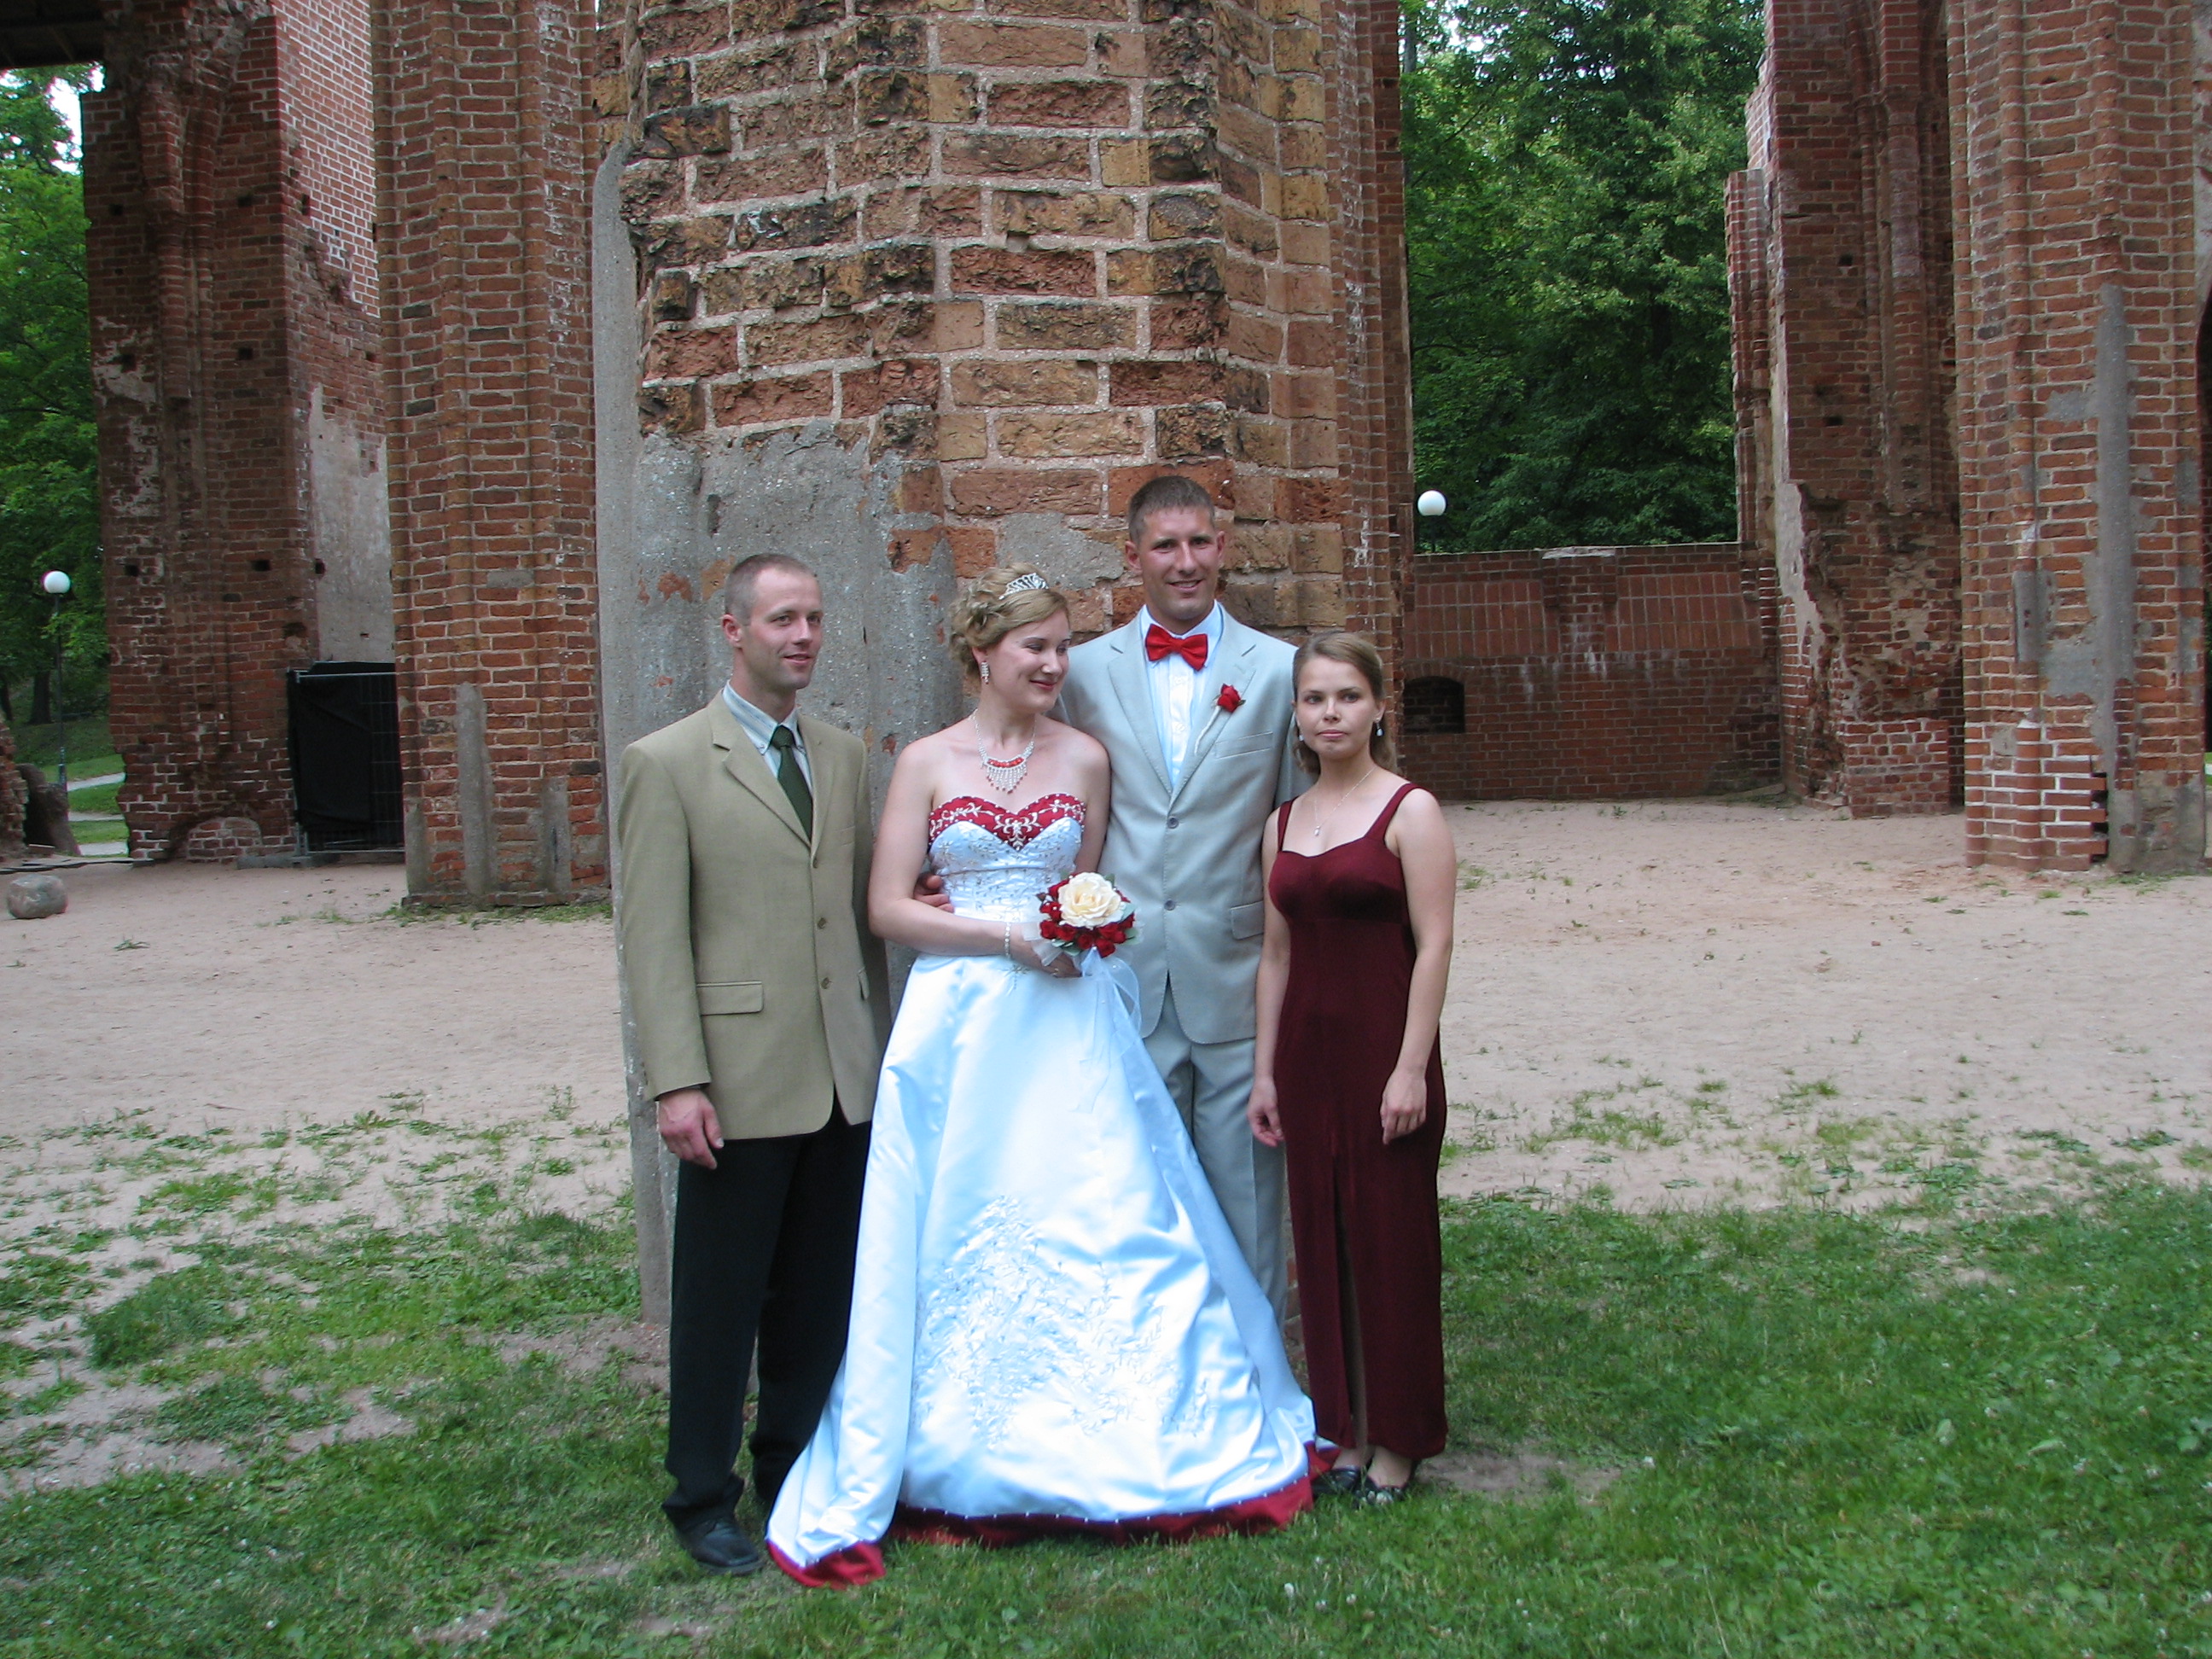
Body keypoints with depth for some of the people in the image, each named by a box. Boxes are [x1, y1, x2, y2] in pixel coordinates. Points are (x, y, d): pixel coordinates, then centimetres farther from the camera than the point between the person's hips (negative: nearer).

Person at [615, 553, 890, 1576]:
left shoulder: (844, 758, 13)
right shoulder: (668, 763, -4)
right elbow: (651, 935, -9)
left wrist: (880, 1046, 13)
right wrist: (677, 1082, -15)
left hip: (844, 1082, 5)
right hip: (740, 1082, -5)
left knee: (821, 1297, 13)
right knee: (720, 1300, 6)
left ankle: (796, 1473, 30)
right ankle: (703, 1499, 22)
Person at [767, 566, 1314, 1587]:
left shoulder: (1085, 759, 8)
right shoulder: (926, 763, 1)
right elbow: (888, 908, -3)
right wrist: (1008, 935, -11)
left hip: (1068, 1022, 2)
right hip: (962, 1022, -1)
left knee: (1099, 1215, 0)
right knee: (967, 1228, 3)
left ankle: (1143, 1442, 16)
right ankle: (972, 1460, 18)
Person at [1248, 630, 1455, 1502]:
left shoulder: (1411, 810, -5)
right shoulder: (1283, 823, 11)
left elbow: (1433, 946, -10)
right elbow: (1276, 954, 12)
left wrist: (1411, 1068, -16)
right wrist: (1265, 1070, 10)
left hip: (1383, 1047, -5)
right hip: (1306, 1052, 5)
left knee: (1391, 1236, 3)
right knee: (1322, 1240, 9)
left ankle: (1398, 1440, 16)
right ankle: (1347, 1430, 22)